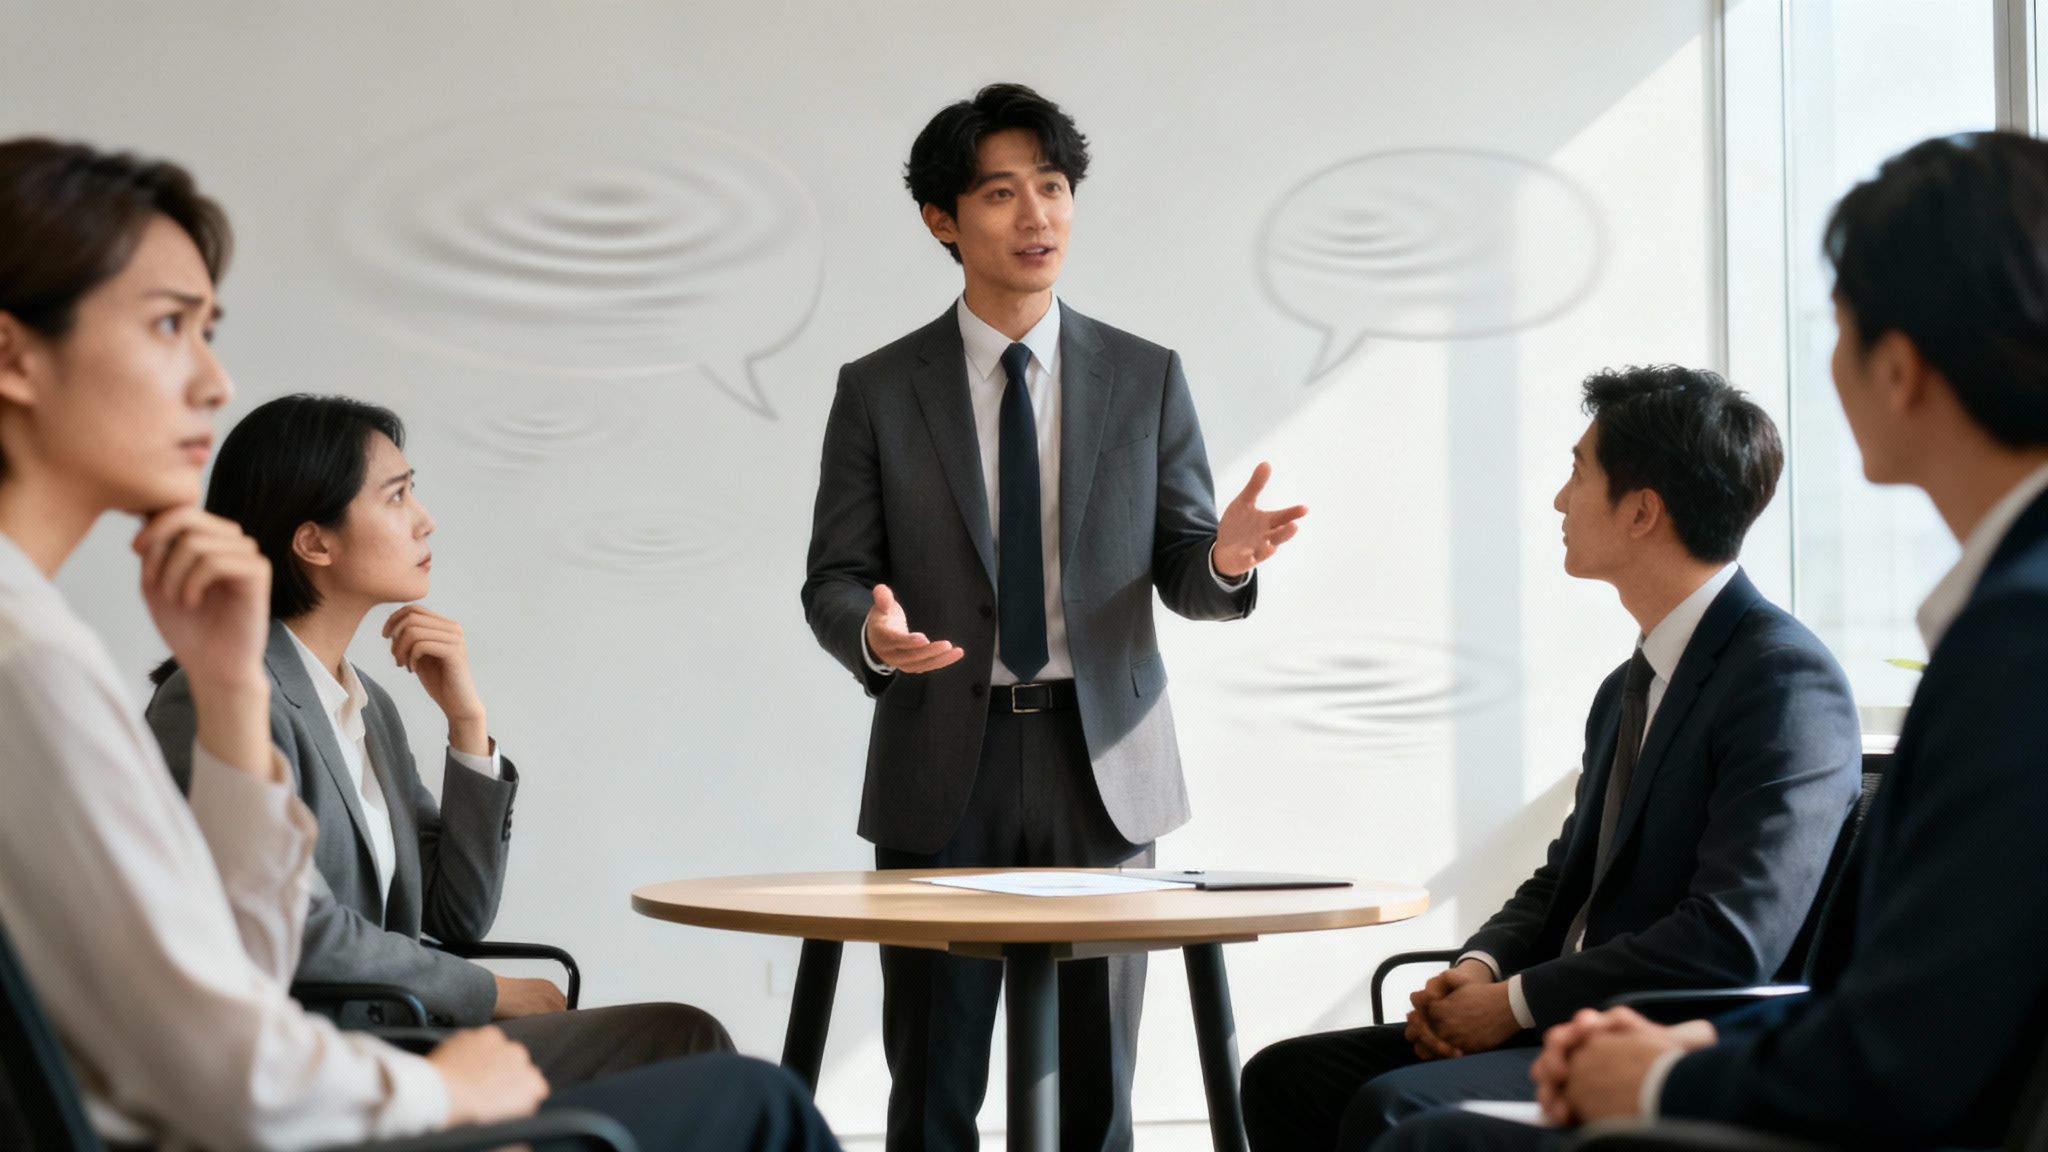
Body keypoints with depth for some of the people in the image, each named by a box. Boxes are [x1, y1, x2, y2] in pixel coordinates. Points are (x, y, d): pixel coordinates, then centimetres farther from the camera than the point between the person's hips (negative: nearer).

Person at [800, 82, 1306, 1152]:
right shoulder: (879, 391, 4)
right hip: (943, 769, -1)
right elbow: (832, 580, 3)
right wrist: (872, 628, -20)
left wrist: (1225, 557, -19)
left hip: (1101, 768, 1)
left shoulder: (1146, 379, 7)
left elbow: (1180, 572, 5)